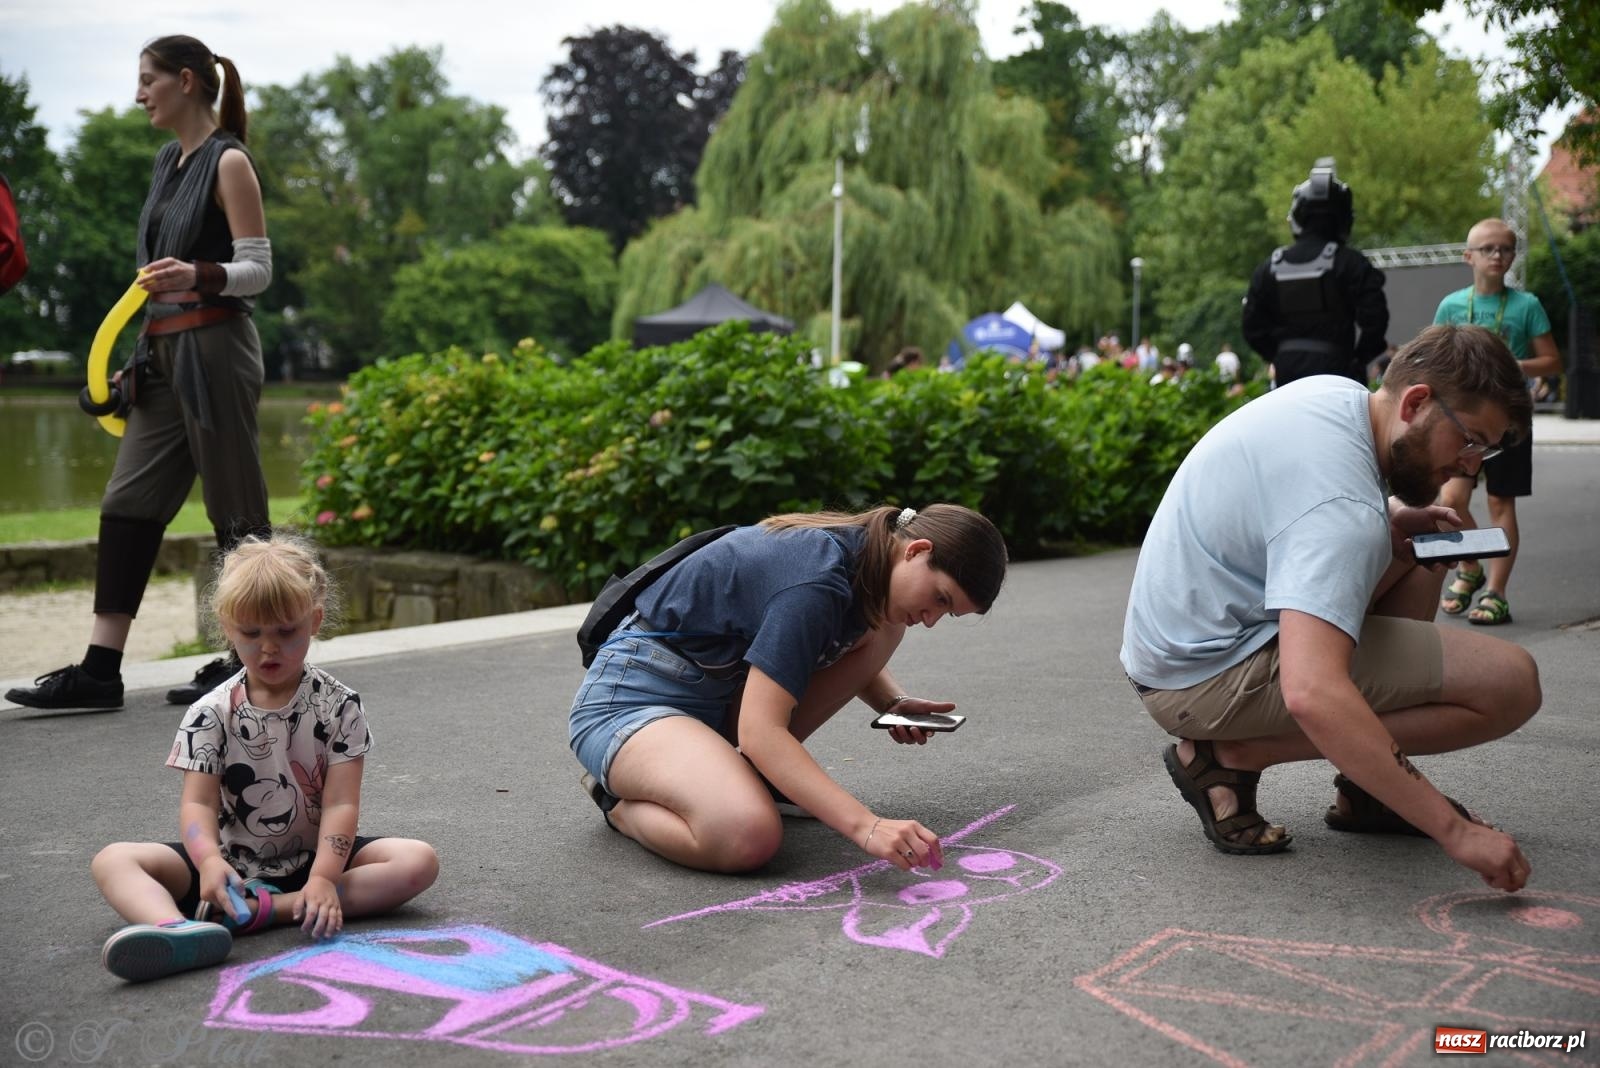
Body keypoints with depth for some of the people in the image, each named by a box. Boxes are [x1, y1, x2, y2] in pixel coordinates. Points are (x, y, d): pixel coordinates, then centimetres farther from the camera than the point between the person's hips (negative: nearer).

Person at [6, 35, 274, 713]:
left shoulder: (228, 162, -6)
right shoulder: (169, 161, 18)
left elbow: (257, 270, -10)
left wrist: (197, 274, -29)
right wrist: (142, 356, 21)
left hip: (215, 349, -9)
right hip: (164, 355, 9)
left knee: (235, 508, -2)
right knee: (127, 502, 3)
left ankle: (248, 662, 8)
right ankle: (100, 669, 5)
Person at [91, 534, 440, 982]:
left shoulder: (338, 705, -5)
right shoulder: (210, 714, -3)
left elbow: (340, 802, -12)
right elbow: (198, 801, -11)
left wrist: (324, 879, -27)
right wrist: (210, 861, -33)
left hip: (314, 856, -1)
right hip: (233, 863, 1)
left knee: (419, 860, -24)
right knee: (113, 860, -20)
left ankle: (270, 908, -35)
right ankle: (174, 929, -54)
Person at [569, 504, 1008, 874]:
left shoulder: (870, 555, 0)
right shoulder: (816, 583, -29)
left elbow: (850, 650, 23)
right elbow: (759, 731, -33)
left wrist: (893, 702, 1)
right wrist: (865, 825, -39)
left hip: (724, 689, 9)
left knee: (883, 622, 0)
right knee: (749, 836, -35)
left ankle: (760, 773, 6)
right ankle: (620, 799, -3)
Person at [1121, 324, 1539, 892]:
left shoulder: (1338, 392, 3)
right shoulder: (1345, 507, -27)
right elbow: (1312, 694, -39)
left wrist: (1389, 522, 8)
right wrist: (1453, 830, -35)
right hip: (1210, 678, -10)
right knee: (1510, 682, -14)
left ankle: (1366, 790, 13)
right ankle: (1232, 755, -8)